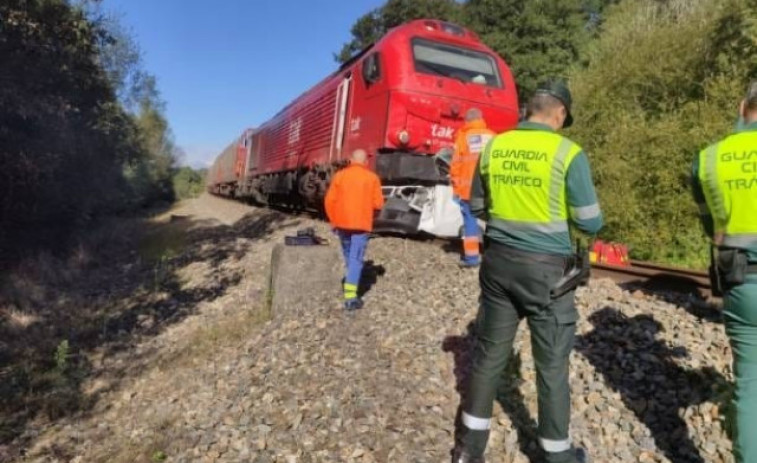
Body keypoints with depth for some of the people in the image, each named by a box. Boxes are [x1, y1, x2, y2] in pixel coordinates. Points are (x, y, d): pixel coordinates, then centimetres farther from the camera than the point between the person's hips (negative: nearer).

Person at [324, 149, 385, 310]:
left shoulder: (340, 175, 3)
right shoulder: (372, 178, -2)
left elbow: (329, 200, -1)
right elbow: (378, 204, -5)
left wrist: (333, 221, 9)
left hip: (342, 223, 3)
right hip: (361, 224, -3)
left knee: (348, 255, 22)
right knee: (356, 259, -3)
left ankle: (351, 281, 40)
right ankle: (350, 296, -10)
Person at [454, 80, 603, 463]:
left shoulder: (492, 148, 4)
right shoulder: (568, 153, -10)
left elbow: (477, 207, 14)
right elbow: (591, 223, -6)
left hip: (498, 260, 4)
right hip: (546, 267, -4)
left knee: (489, 352, 14)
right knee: (552, 363, 11)